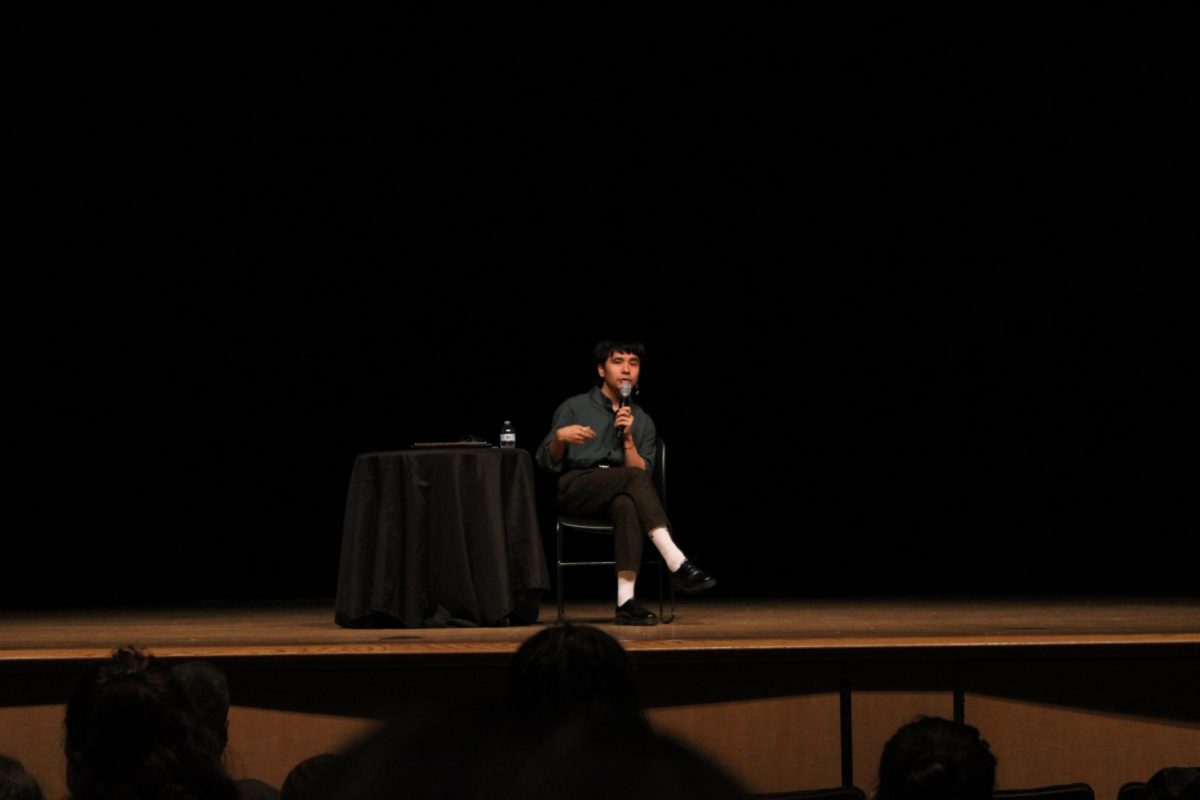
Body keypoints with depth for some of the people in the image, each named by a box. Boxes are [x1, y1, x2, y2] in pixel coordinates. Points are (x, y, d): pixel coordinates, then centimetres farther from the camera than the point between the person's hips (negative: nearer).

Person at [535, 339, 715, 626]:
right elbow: (548, 462, 6)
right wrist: (559, 437, -14)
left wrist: (628, 438, -5)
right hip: (576, 489, -2)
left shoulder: (642, 421, 19)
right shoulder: (574, 407, 13)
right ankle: (678, 564, -44)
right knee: (634, 478, -33)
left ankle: (626, 601, -49)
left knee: (627, 504, -38)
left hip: (619, 496, 2)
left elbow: (644, 472, 7)